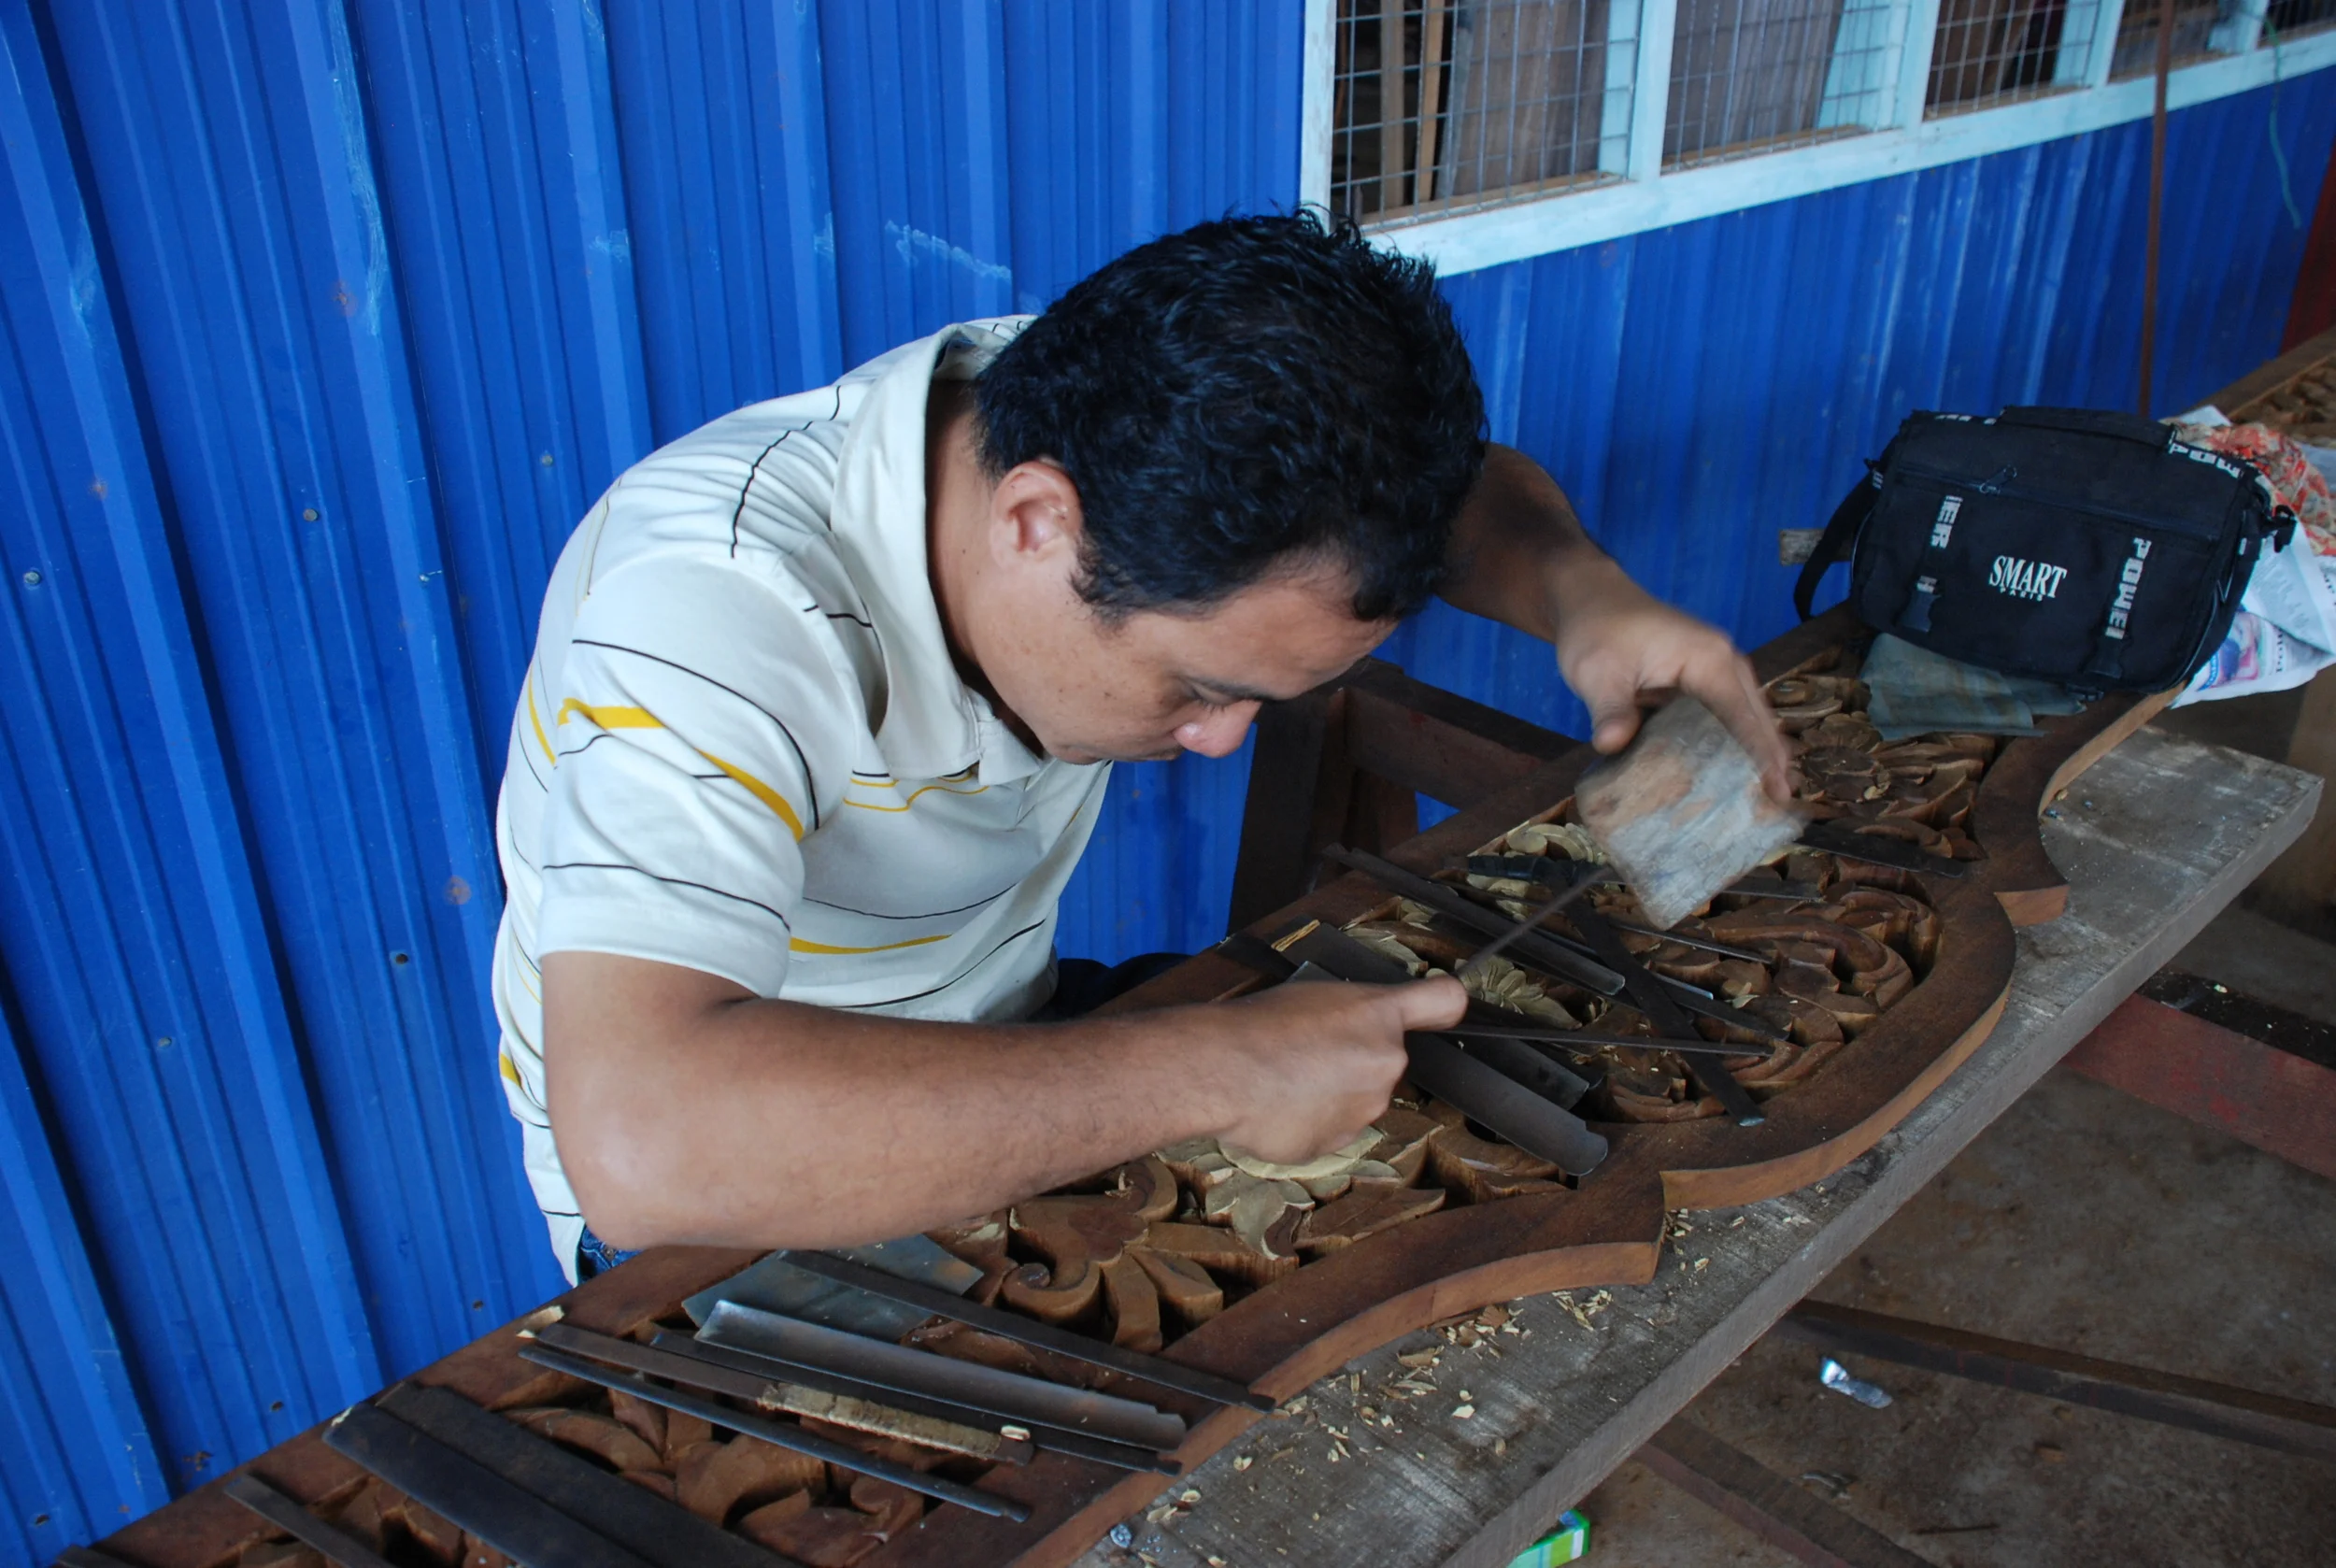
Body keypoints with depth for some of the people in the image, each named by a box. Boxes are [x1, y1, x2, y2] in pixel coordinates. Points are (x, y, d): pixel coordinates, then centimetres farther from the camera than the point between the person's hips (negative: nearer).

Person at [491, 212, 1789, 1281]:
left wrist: (1585, 594, -23)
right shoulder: (716, 605, -36)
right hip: (724, 1213, -5)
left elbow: (1471, 486, 1)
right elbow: (644, 1145, -50)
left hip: (994, 1054, 6)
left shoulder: (1130, 437, -16)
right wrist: (1219, 1073, -45)